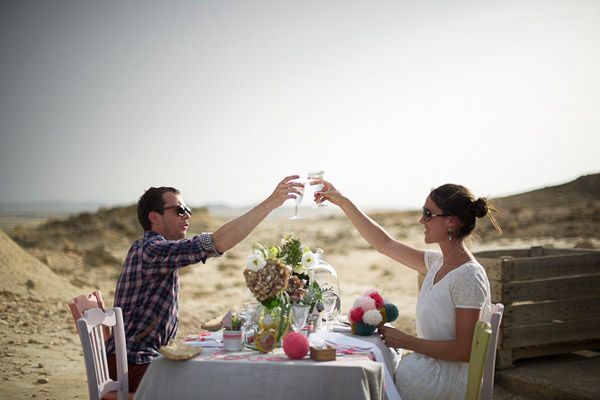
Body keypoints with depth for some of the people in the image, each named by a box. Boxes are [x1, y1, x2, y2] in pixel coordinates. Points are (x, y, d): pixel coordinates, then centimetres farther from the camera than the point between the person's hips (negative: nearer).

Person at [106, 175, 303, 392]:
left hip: (146, 358, 11)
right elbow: (217, 242, -30)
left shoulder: (147, 250, 16)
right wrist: (270, 203, -28)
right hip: (134, 365, -11)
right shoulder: (151, 250, -19)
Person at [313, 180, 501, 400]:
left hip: (450, 382, -8)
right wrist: (343, 202, 13)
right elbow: (385, 243, 14)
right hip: (431, 366, 8)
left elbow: (465, 351, -21)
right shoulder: (438, 263, 6)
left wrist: (406, 341, -18)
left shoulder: (469, 276, -20)